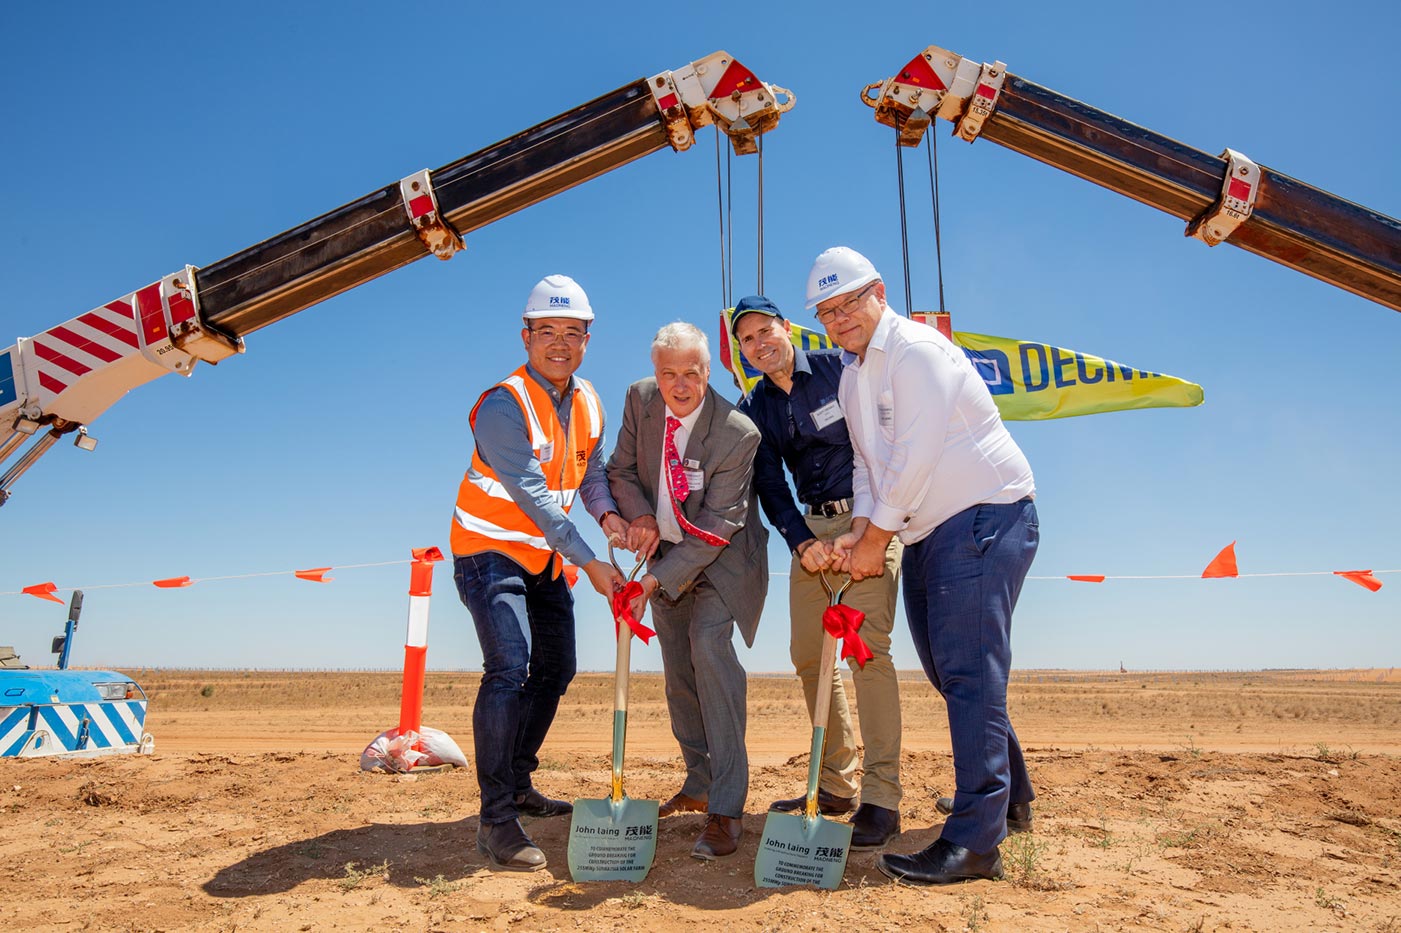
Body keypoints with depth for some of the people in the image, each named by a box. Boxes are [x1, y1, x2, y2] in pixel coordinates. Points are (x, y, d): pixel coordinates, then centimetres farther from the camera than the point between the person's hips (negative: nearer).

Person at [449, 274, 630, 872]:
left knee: (555, 670, 12)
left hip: (544, 556, 8)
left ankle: (517, 784, 30)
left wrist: (608, 513, -16)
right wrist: (589, 563, -31)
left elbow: (590, 472, 7)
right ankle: (496, 819, -14)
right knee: (510, 667, -22)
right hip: (489, 549, -8)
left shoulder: (587, 403, 2)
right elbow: (532, 497, -28)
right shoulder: (504, 406, -22)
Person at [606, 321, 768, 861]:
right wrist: (639, 516, -18)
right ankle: (699, 785, 30)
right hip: (666, 549, 6)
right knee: (678, 671, 11)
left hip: (721, 556, -6)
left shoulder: (737, 432, -26)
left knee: (709, 645, -26)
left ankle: (725, 810, -20)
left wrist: (657, 578, -32)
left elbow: (717, 527, -26)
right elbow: (621, 470, 2)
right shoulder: (640, 399, -9)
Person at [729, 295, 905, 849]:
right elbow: (769, 483, 4)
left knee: (867, 647, -16)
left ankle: (881, 799, -10)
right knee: (809, 655, 5)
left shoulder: (838, 368, -2)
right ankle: (837, 783, 19)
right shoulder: (754, 407, 10)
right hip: (811, 527, 6)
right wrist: (799, 541, -13)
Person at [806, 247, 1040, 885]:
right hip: (925, 530, 10)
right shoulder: (850, 376, 14)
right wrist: (858, 532, -3)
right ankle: (1010, 793, 33)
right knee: (944, 667, 15)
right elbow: (867, 462, 14)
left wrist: (875, 542, -14)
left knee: (969, 671, -13)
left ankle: (975, 841, -9)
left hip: (985, 516, -10)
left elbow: (916, 456, -21)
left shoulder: (916, 350, -16)